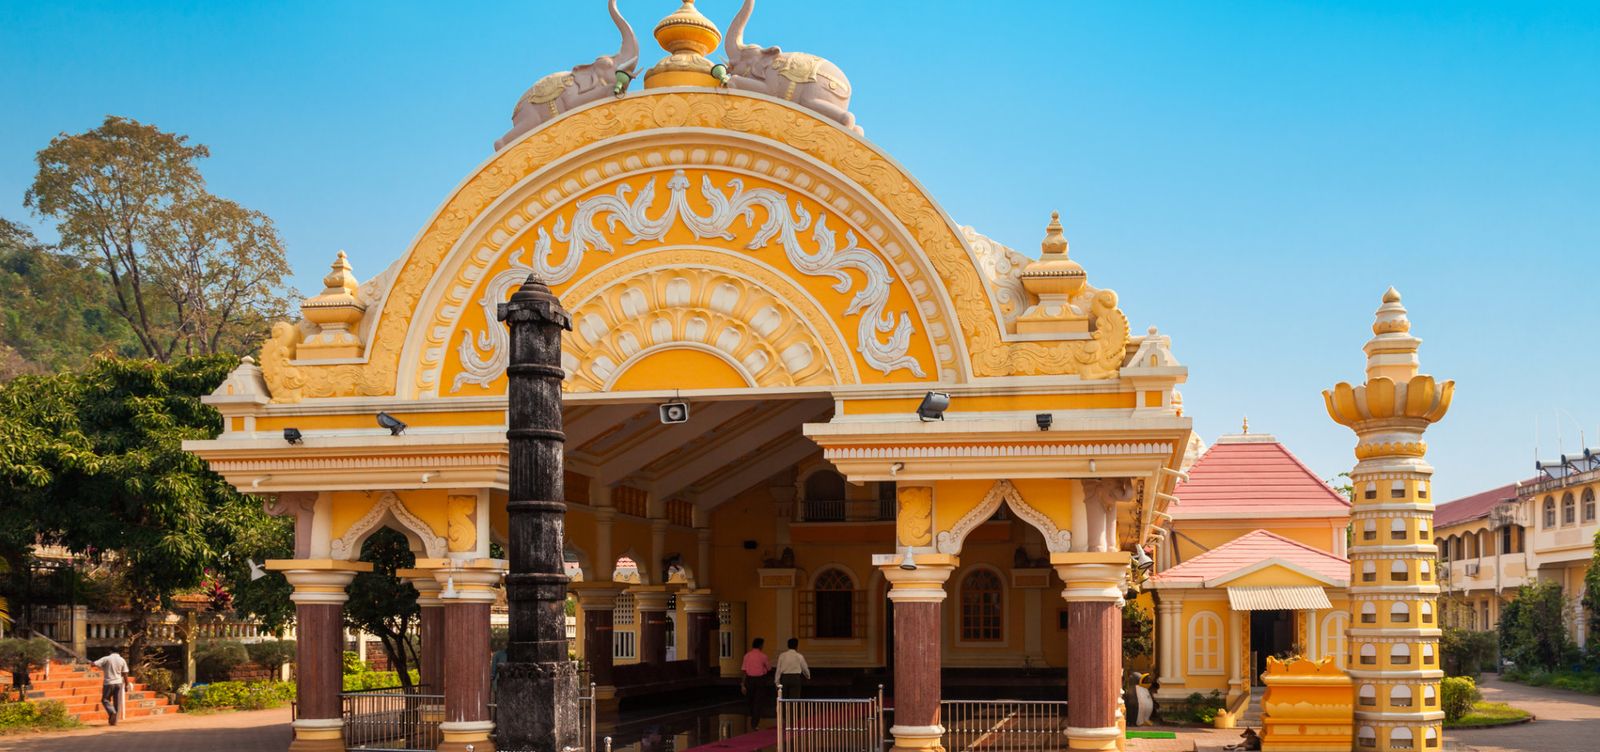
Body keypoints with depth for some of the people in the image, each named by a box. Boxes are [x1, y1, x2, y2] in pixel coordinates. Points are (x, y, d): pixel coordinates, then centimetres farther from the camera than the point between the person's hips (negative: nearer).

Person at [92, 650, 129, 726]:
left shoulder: (106, 659, -4)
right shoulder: (122, 660, 5)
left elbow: (95, 664, -11)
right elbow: (125, 673, 4)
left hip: (108, 683, -3)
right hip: (118, 683, 3)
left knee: (105, 700, 9)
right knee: (117, 702, 8)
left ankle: (112, 712, -17)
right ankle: (114, 721, 8)